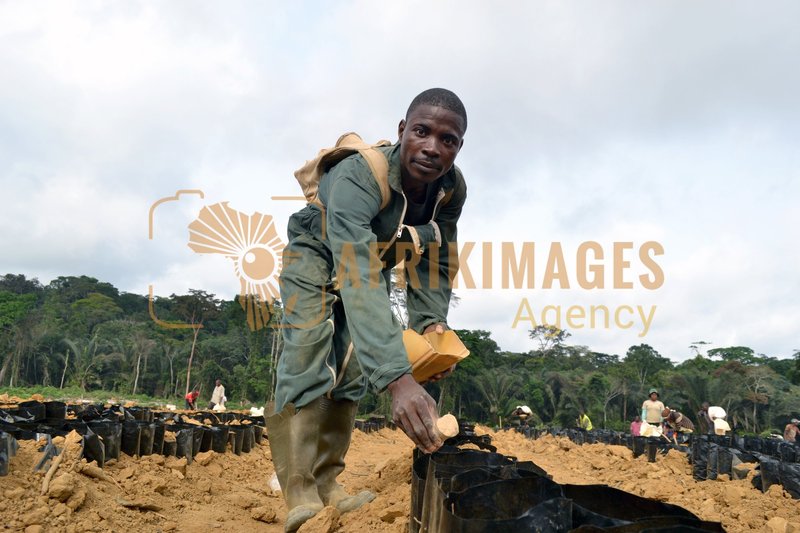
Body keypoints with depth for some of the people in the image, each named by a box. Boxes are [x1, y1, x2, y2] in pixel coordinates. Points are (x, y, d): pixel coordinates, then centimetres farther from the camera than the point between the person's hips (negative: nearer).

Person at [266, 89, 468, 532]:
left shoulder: (453, 188, -22)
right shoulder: (357, 177, -42)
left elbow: (436, 262, -8)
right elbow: (358, 280, -54)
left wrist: (431, 321, -27)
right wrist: (397, 378, -63)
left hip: (374, 260, 5)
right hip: (317, 252, -5)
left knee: (352, 363, -1)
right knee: (309, 353, -21)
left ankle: (327, 482, 8)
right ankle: (299, 493, -17)